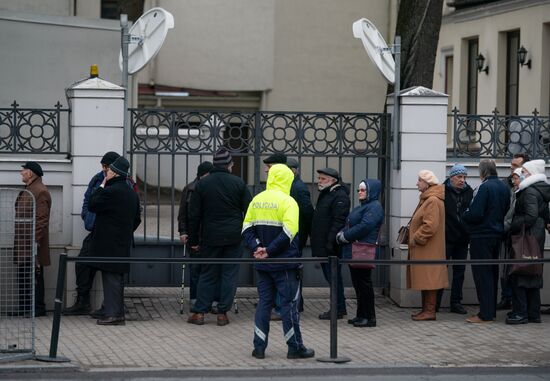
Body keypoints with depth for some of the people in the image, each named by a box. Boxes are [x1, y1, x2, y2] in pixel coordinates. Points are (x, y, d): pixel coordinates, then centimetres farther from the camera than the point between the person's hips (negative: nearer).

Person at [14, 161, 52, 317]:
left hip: (33, 245, -10)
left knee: (34, 276, -5)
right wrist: (18, 242, 19)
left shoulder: (40, 192, -14)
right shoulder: (26, 191, 18)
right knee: (23, 276, 12)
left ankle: (38, 308, 1)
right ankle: (24, 308, 18)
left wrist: (35, 242, -22)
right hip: (23, 245, 10)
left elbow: (41, 219, -19)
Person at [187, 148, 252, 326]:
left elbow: (194, 215, 3)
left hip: (210, 237, 1)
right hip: (234, 237, -1)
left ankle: (199, 312, 5)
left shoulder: (202, 184, 1)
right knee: (229, 274, 5)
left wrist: (193, 240, 9)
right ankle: (222, 313, 4)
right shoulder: (238, 183, -2)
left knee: (207, 274, 8)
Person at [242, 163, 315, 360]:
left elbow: (246, 229, 5)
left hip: (262, 264, 6)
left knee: (264, 303, 11)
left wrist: (256, 248, -5)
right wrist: (269, 251, -16)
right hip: (285, 264, -6)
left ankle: (259, 347, 9)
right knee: (289, 303, 2)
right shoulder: (287, 202, -11)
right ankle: (295, 347, 6)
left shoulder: (256, 200, 7)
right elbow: (288, 233, -21)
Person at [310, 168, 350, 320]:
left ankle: (338, 309, -1)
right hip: (323, 247, 10)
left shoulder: (340, 197, -14)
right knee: (330, 276, 13)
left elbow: (339, 222, -21)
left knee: (333, 277, -6)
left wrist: (330, 242, -26)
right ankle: (339, 308, 19)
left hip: (331, 247, -10)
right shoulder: (325, 195, 19)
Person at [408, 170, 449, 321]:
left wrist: (416, 239, -17)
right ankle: (426, 309, 17)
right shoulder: (427, 199, 17)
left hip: (429, 249, -11)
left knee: (428, 279, -7)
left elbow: (430, 226, -25)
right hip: (423, 249, 11)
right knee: (425, 280, 13)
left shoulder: (433, 201, -17)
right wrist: (413, 237, 17)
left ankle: (429, 311, -5)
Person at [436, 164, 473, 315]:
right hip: (446, 238, -5)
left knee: (459, 270, 8)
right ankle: (435, 302, 5)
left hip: (462, 238, 5)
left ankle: (456, 302, 15)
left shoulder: (469, 192, 6)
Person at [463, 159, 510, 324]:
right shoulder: (503, 187, 7)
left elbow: (475, 214, -21)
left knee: (482, 274, -4)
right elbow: (506, 211, 15)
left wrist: (464, 216, -2)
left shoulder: (484, 187, -18)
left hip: (482, 236, -8)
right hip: (497, 235, 8)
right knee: (492, 273, 16)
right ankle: (491, 309, 22)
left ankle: (485, 314, -5)